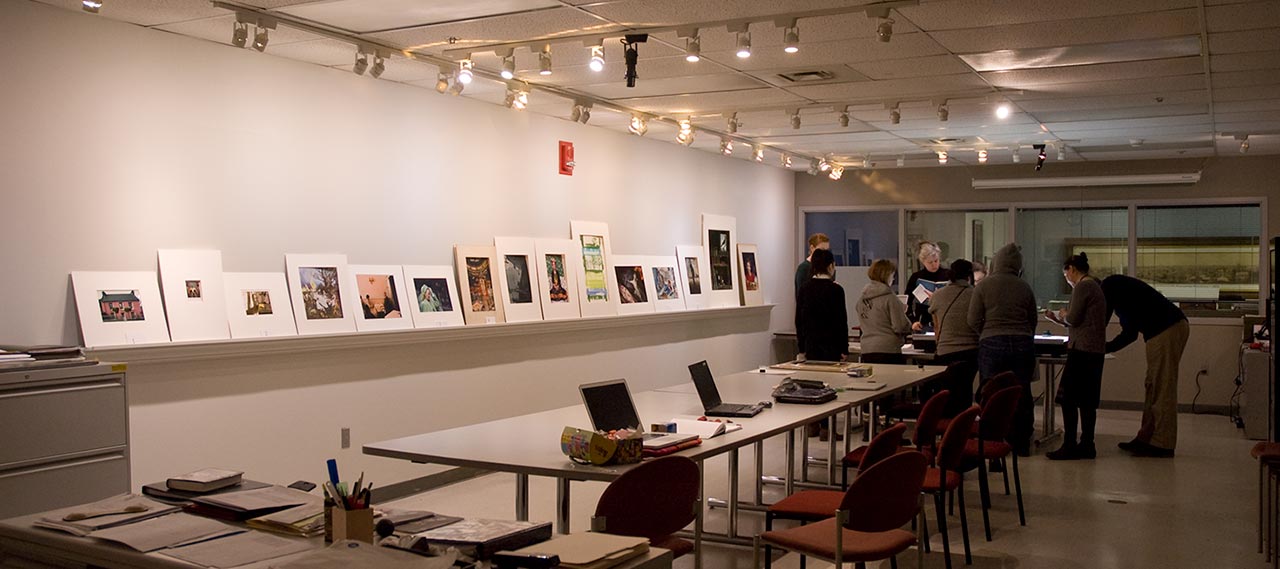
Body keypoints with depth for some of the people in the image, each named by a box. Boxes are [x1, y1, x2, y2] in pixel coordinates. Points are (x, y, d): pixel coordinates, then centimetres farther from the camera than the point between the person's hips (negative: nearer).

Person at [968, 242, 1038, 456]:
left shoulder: (983, 286, -2)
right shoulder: (1025, 288, 5)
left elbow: (974, 320, -4)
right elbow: (1033, 320, 12)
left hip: (992, 345, -2)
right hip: (1022, 345, 2)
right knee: (1022, 395, 10)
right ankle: (1021, 444, 17)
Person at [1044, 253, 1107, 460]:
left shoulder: (1082, 286, -11)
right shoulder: (1095, 286, 18)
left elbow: (1073, 319, -15)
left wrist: (1062, 315, 5)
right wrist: (1056, 317, 22)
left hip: (1082, 349, -10)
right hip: (1095, 350, 10)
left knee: (1068, 398, -6)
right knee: (1087, 400, 11)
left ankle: (1069, 446, -6)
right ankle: (1086, 445, 14)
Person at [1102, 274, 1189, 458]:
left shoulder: (1109, 285, -2)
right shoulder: (1121, 286, 26)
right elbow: (1130, 333, 25)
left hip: (1167, 329, -10)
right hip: (1171, 327, 10)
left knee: (1162, 389, -6)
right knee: (1153, 386, 12)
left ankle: (1162, 445, -4)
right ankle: (1146, 438, 17)